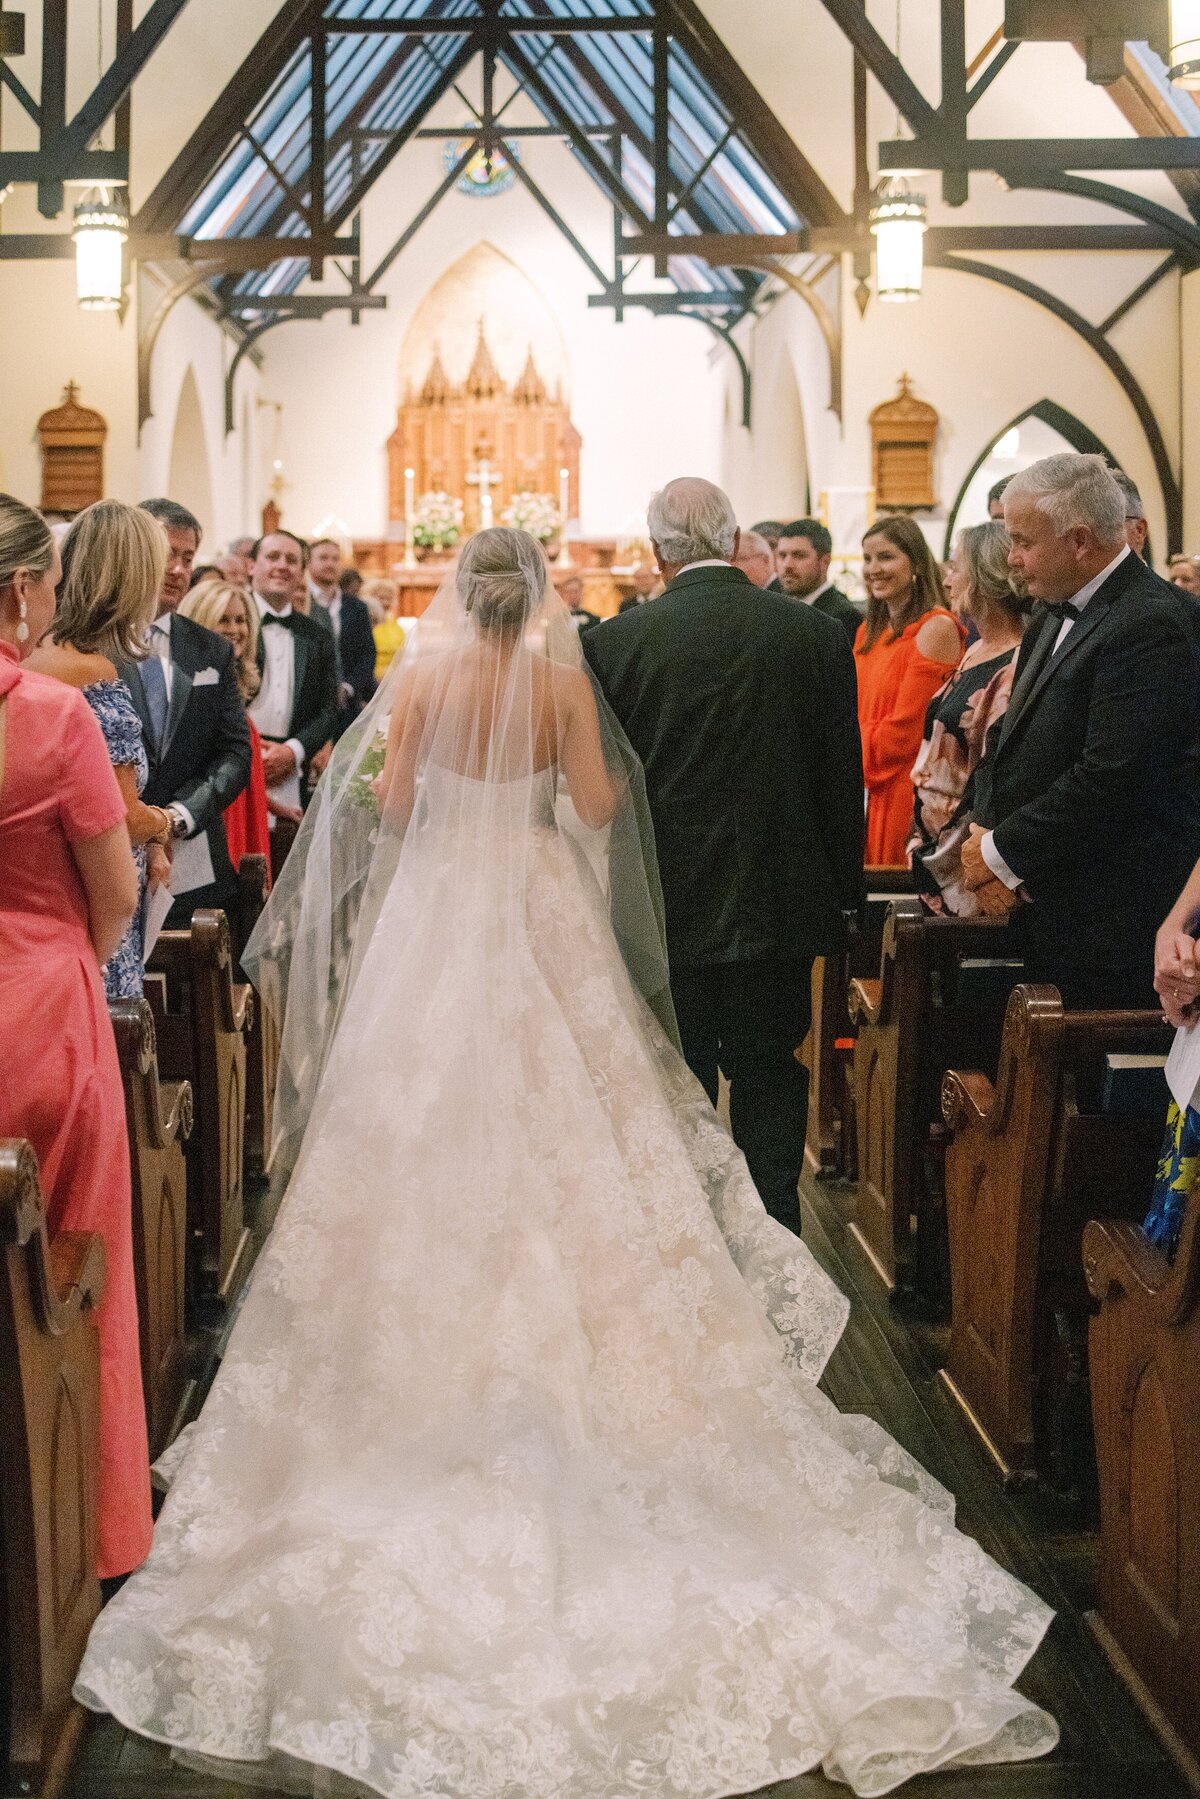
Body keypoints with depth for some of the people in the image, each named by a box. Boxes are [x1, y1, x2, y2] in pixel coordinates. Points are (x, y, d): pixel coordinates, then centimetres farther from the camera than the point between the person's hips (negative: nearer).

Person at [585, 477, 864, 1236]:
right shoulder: (819, 635, -4)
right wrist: (843, 892, 12)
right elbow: (844, 783, 1)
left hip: (667, 911, -1)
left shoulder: (615, 644, -9)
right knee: (770, 1085, 14)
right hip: (780, 910, 2)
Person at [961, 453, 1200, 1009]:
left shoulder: (1147, 624, -17)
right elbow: (1010, 740, 15)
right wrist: (985, 835, -2)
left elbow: (1109, 779, -23)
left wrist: (1000, 853, -13)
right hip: (1046, 908, 9)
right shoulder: (1056, 615, 14)